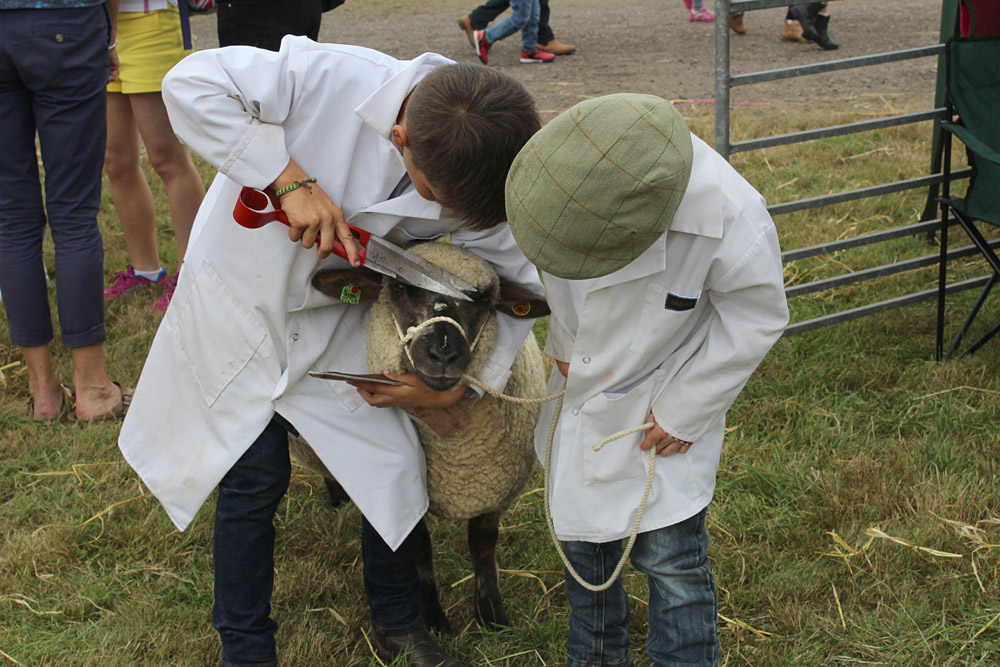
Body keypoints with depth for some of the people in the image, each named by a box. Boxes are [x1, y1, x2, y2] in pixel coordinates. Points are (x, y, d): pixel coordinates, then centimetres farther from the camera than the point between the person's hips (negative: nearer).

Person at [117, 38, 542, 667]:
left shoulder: (471, 180, -22)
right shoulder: (330, 77, -34)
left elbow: (519, 283, -10)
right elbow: (192, 83, -31)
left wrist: (459, 387, -21)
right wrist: (292, 181, -35)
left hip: (337, 322, 3)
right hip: (242, 295, -3)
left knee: (392, 464, 3)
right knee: (255, 477, 4)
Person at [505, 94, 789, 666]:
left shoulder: (733, 224, -38)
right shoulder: (570, 164, -28)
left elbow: (757, 320, -17)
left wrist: (683, 411, -11)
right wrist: (564, 345, 1)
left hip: (665, 399, -4)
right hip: (583, 384, 4)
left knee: (670, 556, 2)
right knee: (585, 539, 19)